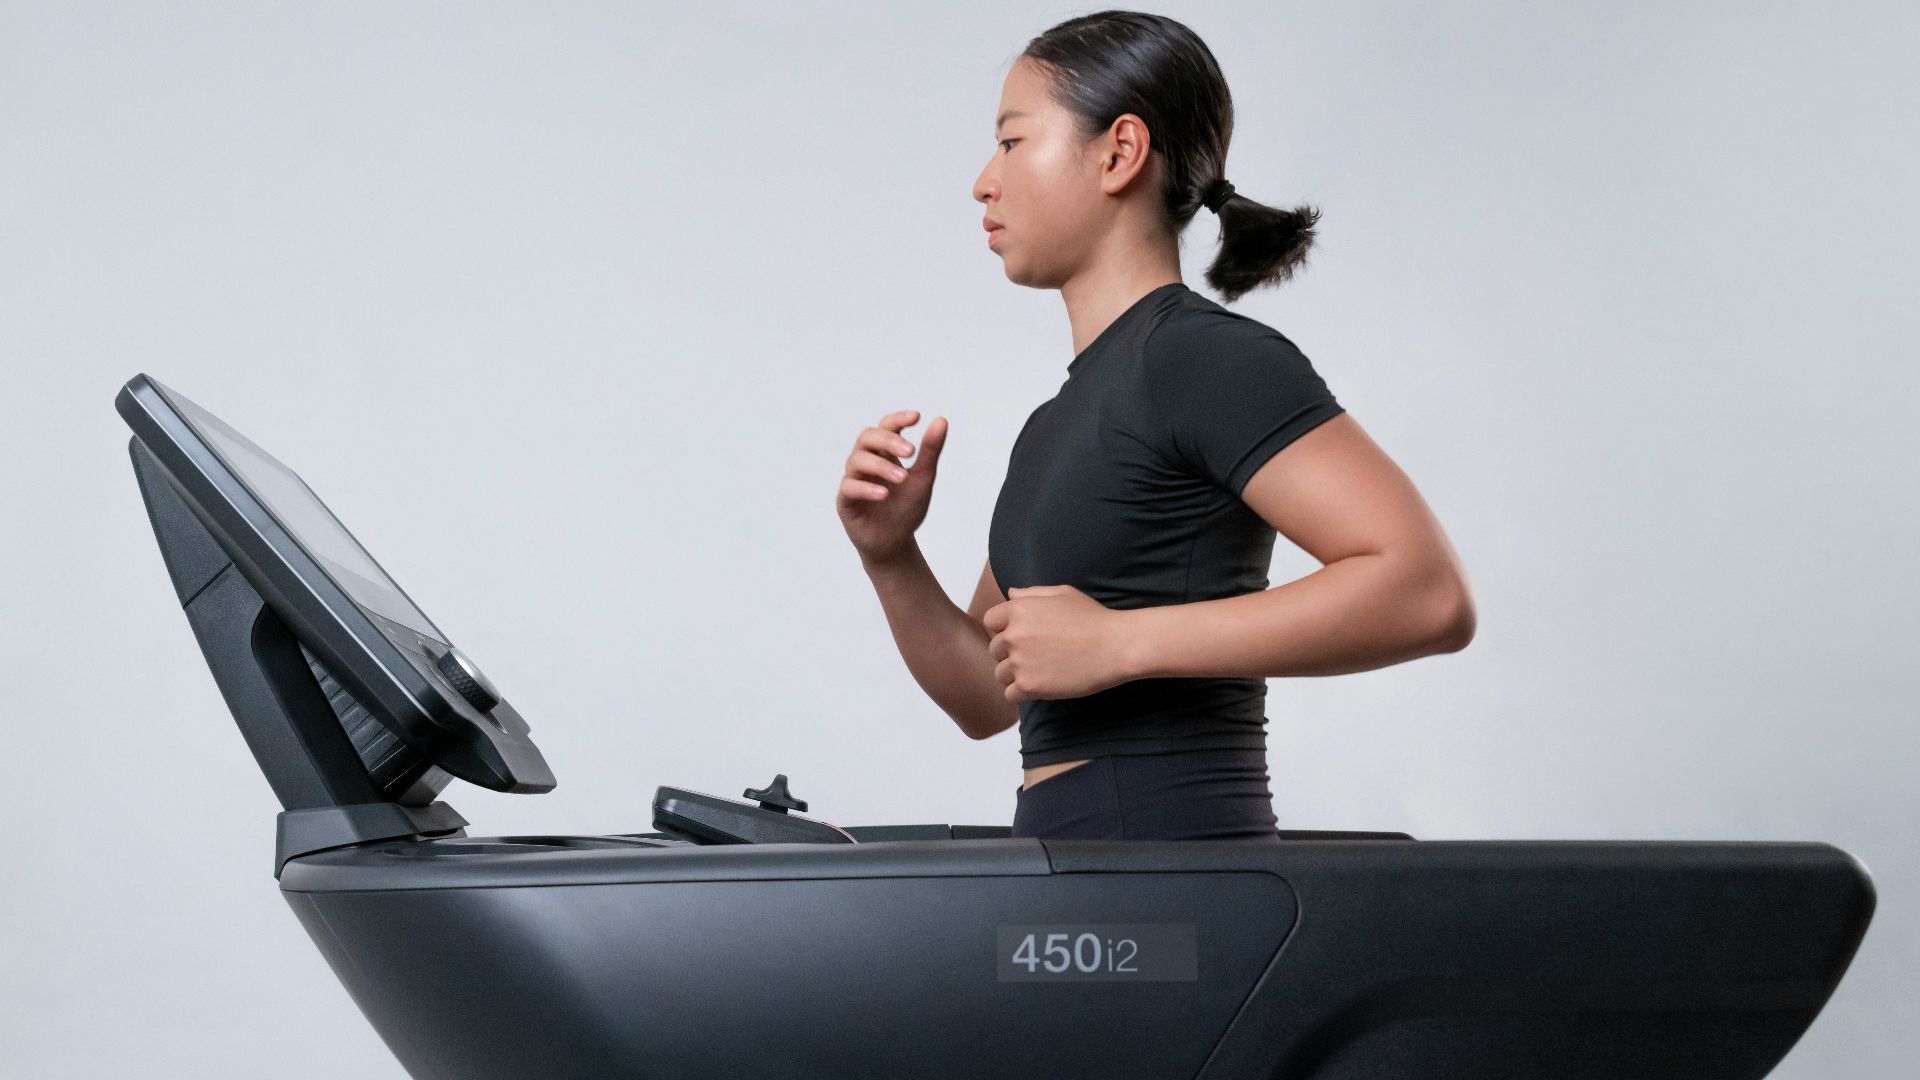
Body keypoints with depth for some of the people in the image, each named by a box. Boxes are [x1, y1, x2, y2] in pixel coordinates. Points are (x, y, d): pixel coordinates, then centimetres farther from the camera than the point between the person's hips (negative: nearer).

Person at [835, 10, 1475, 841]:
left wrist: (1118, 640, -19)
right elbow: (986, 698, 20)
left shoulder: (1209, 358, -8)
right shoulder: (1055, 424, 17)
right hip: (1073, 874, 7)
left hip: (1174, 845, -7)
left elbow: (1428, 594, -19)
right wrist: (891, 559, 3)